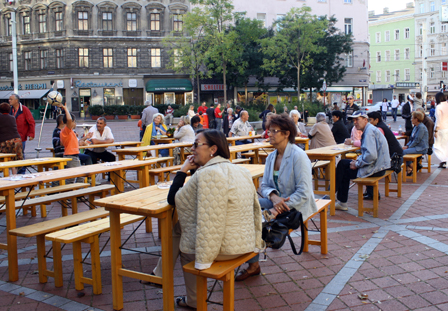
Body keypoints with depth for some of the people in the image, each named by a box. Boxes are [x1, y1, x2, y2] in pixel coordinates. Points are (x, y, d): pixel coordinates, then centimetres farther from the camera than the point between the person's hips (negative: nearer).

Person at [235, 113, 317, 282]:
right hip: (277, 202, 7)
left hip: (296, 206, -7)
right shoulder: (271, 157, 7)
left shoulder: (298, 156, -16)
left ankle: (254, 265, -2)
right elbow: (264, 185, 7)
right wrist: (273, 197, -17)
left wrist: (278, 209, -25)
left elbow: (304, 192, -20)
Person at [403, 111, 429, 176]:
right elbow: (412, 138, 19)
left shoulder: (421, 127, -15)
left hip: (421, 148, -10)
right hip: (416, 147, 10)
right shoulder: (415, 126, 17)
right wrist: (407, 145, 4)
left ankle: (412, 169, -8)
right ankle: (408, 169, -9)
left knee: (404, 152, -25)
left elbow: (417, 140, -19)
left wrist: (408, 147, -14)